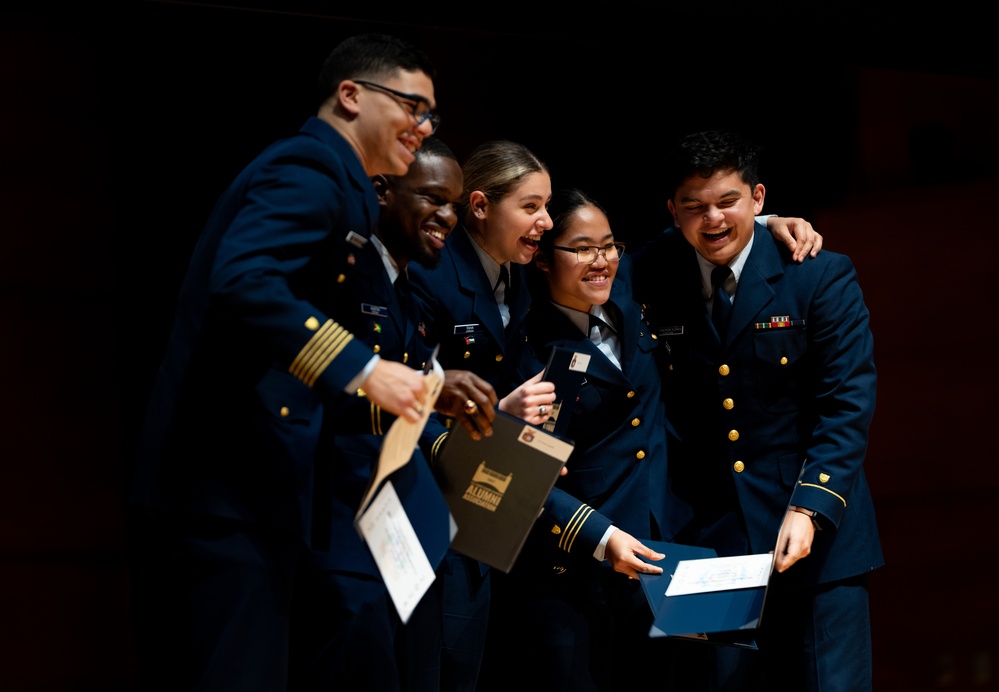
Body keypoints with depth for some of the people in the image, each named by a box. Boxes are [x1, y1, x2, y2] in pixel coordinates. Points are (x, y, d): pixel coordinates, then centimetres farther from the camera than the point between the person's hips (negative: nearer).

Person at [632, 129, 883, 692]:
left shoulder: (822, 277, -4)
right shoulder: (652, 281, 4)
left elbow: (847, 406, -8)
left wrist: (809, 508, -19)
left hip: (817, 530, -2)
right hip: (708, 537, 2)